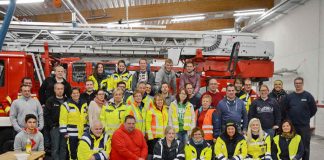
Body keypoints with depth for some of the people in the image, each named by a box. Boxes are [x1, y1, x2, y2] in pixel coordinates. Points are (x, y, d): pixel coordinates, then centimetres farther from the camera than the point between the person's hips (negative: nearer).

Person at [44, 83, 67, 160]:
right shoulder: (50, 101, 1)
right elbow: (46, 115, -4)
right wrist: (51, 125, -8)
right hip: (54, 128, -2)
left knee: (63, 148, 7)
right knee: (55, 148, 0)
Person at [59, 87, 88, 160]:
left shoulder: (85, 104, 10)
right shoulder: (66, 105, -6)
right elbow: (63, 120, -9)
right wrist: (64, 132, -14)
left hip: (83, 133, 5)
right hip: (72, 134, -5)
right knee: (73, 152, 1)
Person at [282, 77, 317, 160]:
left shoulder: (308, 96, -2)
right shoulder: (289, 96, 5)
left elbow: (313, 109, 2)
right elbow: (285, 109, 8)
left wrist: (306, 117, 5)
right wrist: (290, 118, 1)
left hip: (304, 126, -2)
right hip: (292, 125, 2)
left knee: (305, 146, 3)